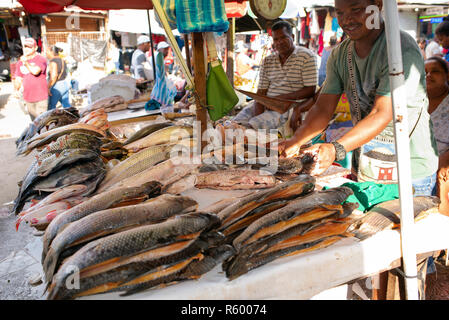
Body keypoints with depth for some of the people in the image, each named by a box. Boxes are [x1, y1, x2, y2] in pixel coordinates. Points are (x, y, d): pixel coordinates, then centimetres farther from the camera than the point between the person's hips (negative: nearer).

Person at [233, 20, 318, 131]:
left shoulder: (306, 56, -1)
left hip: (289, 107, -5)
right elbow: (261, 92, 6)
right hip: (265, 105, 5)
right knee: (236, 123, -17)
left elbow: (310, 91, -7)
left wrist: (280, 98, -14)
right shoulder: (267, 61, 13)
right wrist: (258, 114, -13)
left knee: (253, 125, -28)